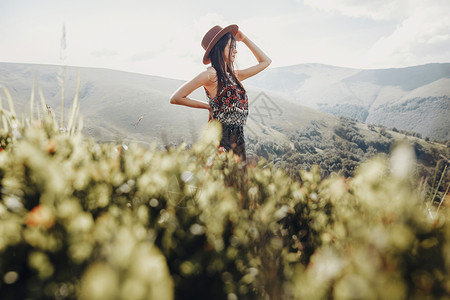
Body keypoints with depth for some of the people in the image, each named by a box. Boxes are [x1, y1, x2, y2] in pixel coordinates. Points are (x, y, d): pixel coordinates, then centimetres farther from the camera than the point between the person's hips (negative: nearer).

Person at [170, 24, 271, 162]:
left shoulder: (234, 75, 16)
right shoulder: (211, 74, -7)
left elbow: (265, 61, 27)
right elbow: (175, 98, -9)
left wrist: (244, 39, 22)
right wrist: (209, 106, -2)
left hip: (237, 140, 8)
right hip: (221, 139, -8)